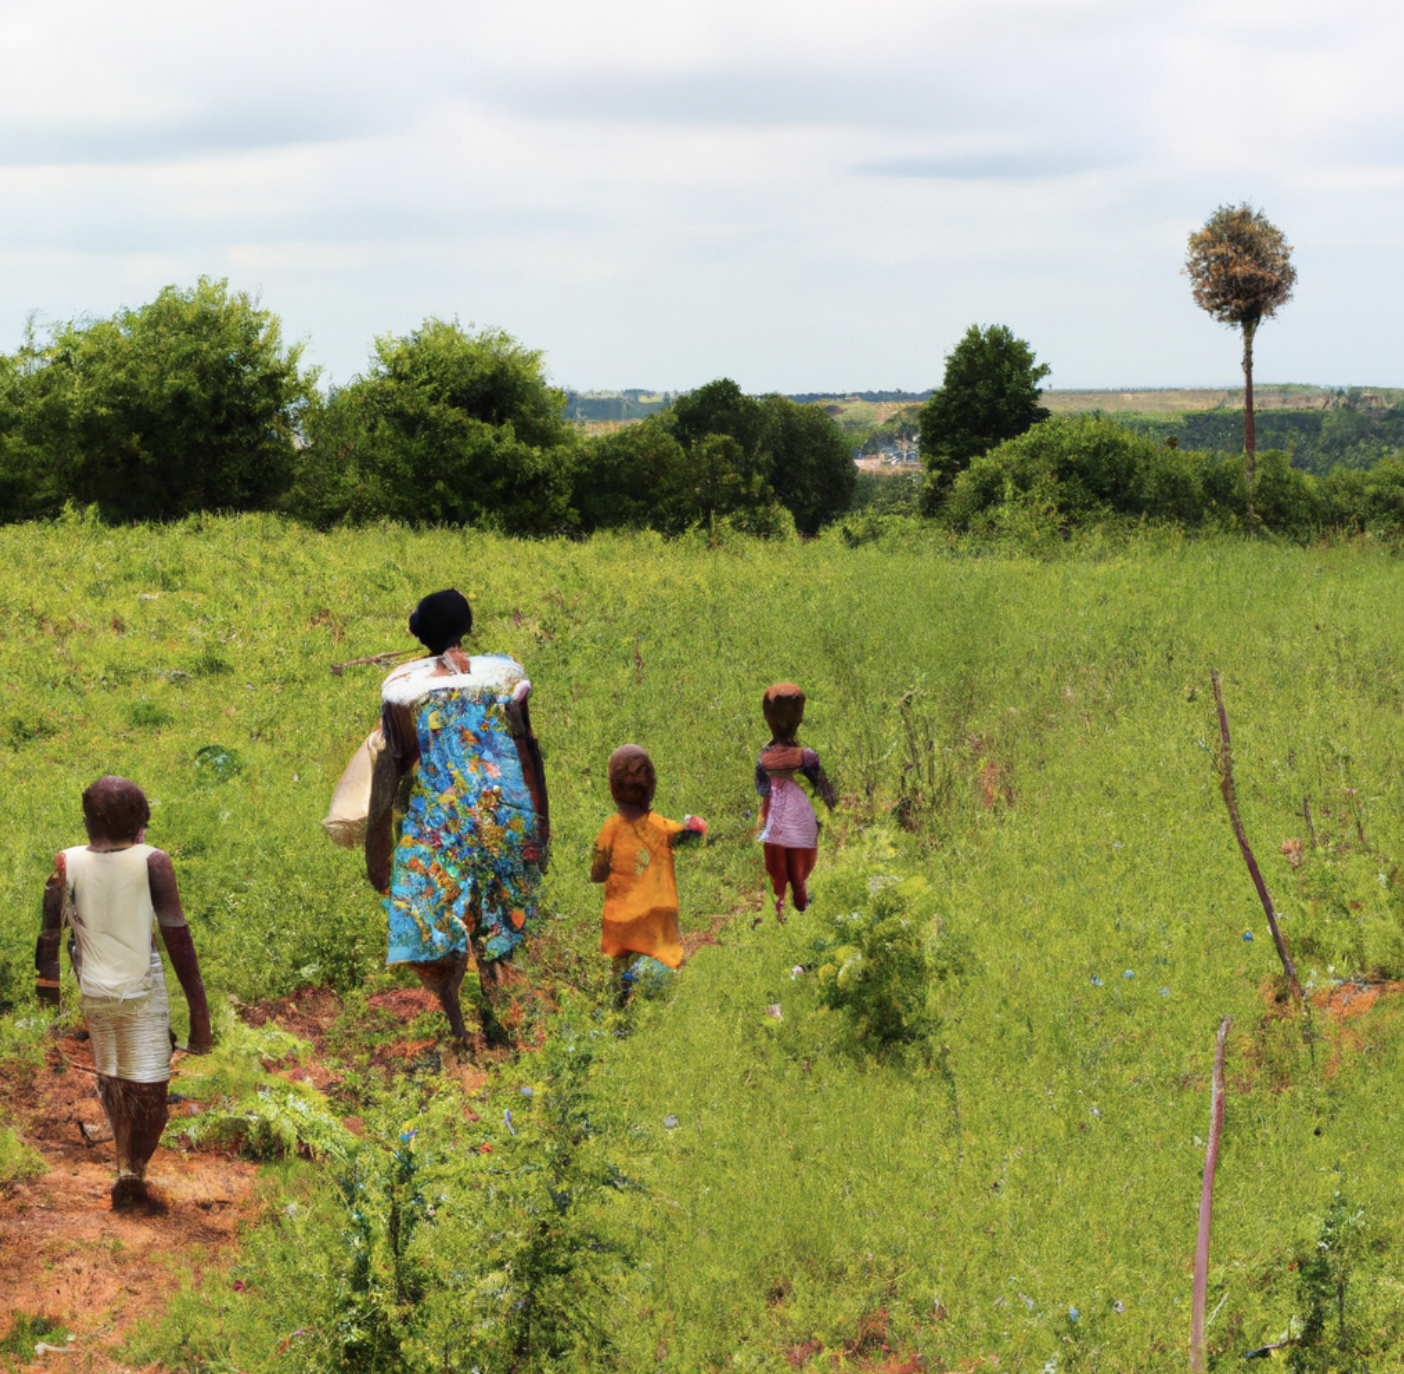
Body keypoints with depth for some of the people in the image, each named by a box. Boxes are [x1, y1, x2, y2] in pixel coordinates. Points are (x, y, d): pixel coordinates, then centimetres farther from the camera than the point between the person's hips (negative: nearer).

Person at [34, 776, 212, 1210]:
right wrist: (198, 1007, -7)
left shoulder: (67, 864, -6)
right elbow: (177, 936, -12)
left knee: (111, 1082, 22)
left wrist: (47, 978, 21)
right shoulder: (152, 862, -12)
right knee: (149, 1090, 7)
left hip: (94, 991, 3)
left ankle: (125, 1164, 25)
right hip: (142, 990, -3)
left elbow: (50, 931, 2)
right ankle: (135, 1168, -7)